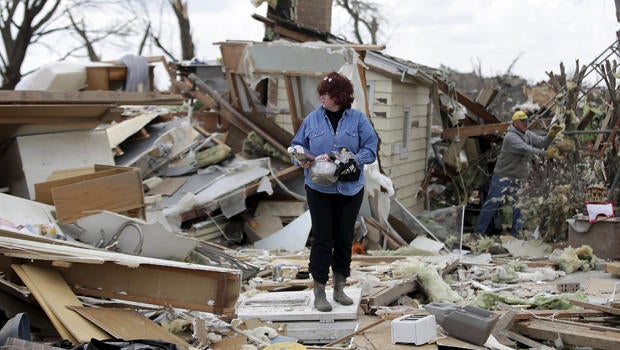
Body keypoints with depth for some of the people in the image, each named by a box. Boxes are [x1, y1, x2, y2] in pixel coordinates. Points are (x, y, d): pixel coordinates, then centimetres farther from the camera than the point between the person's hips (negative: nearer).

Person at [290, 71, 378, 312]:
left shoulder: (358, 119, 0)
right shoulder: (312, 119, 3)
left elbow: (371, 148, -2)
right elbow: (297, 145, 9)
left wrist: (353, 161, -18)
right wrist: (301, 159, -13)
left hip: (350, 189, 1)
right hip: (319, 189, -1)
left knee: (345, 238, 10)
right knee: (322, 239, -1)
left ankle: (339, 289, 23)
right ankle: (319, 293, 6)